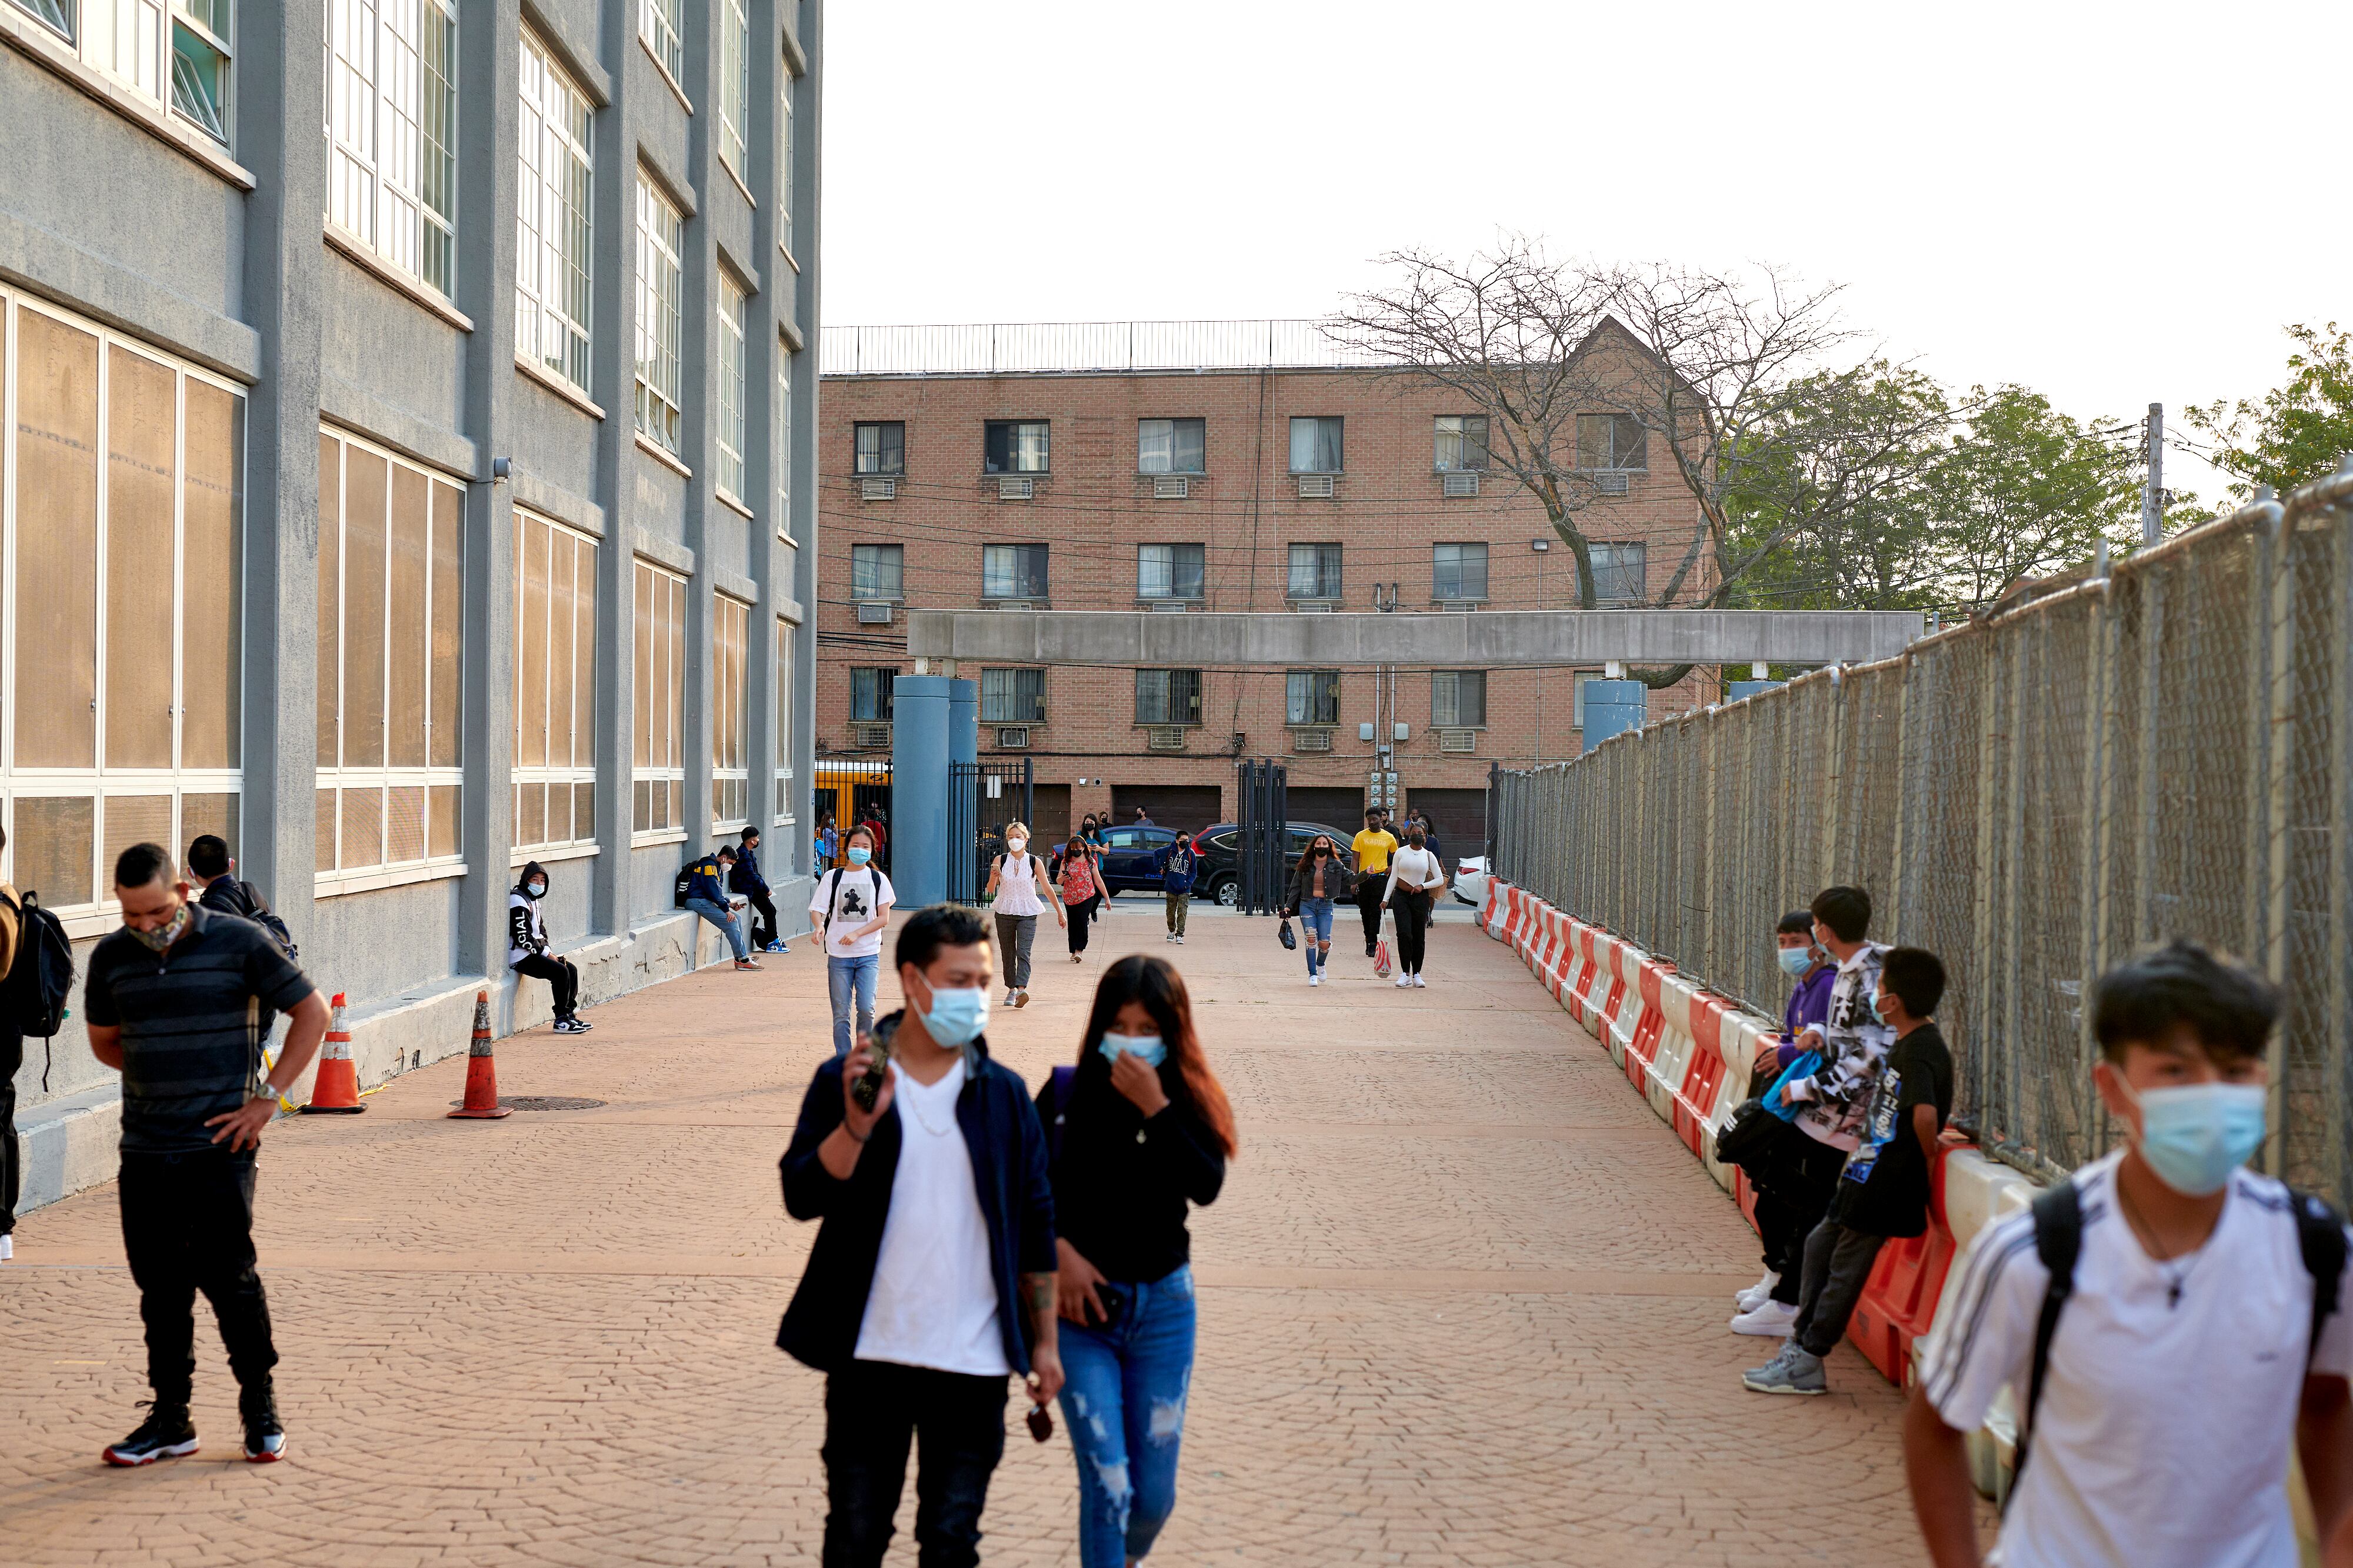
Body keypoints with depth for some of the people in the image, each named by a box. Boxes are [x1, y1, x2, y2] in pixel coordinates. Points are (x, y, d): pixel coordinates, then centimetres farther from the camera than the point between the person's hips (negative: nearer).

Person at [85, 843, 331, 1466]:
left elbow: (312, 1012, 0)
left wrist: (266, 1096, -5)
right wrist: (162, 1077, 7)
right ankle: (170, 1420, 18)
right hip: (144, 1149, 4)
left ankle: (261, 1408, 12)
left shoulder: (238, 942, -6)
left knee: (227, 1275, -5)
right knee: (159, 1285, 8)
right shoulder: (111, 957, 6)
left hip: (218, 1144, -4)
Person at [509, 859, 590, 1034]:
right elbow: (523, 937, -20)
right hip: (520, 956, -10)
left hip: (533, 953, 10)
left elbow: (541, 931, 23)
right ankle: (561, 1021, -19)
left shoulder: (534, 901, 19)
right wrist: (546, 954, -15)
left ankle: (570, 1014, 6)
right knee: (561, 972, -21)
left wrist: (549, 952, 6)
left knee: (571, 969, 4)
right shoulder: (518, 900, -14)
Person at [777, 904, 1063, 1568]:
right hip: (870, 1355, -1)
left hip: (973, 1362, 1)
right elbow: (802, 1196, -9)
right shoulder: (845, 1081, 0)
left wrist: (1046, 1341, 7)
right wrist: (859, 1122, -24)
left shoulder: (1004, 1094, 5)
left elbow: (1036, 1225, 9)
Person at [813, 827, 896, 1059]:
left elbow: (884, 918, 0)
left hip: (868, 954, -1)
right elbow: (817, 909, 1)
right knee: (841, 1013, 1)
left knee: (867, 1009, -11)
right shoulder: (832, 877, 6)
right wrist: (820, 926, -22)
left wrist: (857, 934, -14)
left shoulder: (878, 879, 5)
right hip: (838, 955, 1)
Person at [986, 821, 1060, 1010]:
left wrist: (1060, 912, 7)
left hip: (1027, 913, -2)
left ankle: (1022, 989, -28)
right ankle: (1011, 989, 18)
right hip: (1005, 912, 2)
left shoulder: (1035, 863, -2)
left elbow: (1047, 889, 5)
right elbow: (990, 890, 2)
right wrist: (994, 876, -19)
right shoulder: (1000, 861, 0)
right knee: (1007, 953, 7)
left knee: (1023, 952, -15)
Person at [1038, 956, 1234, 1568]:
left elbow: (1206, 1187, -17)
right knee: (1107, 1482, -11)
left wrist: (1155, 1107, -22)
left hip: (1162, 1305, 2)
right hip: (1080, 1305, -2)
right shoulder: (1065, 1092, -5)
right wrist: (1059, 1251, -11)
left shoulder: (1189, 1100, -2)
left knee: (1154, 1494, 9)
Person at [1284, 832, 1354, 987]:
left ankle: (1321, 964, 27)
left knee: (1324, 943, -7)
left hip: (1326, 906, 0)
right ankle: (1312, 974, -6)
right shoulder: (1305, 865, 7)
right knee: (1311, 937, -14)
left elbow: (1351, 879, 2)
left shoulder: (1335, 866, 6)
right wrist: (1289, 906, 5)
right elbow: (1296, 887, 10)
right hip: (1307, 905, 0)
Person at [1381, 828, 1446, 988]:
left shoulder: (1429, 856, 5)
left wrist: (1423, 886, -10)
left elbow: (1440, 880, 5)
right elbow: (1393, 877, 5)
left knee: (1419, 937, 3)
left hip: (1420, 897, 1)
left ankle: (1416, 974, 12)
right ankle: (1405, 974, -8)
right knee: (1404, 934, -13)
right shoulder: (1400, 853, 4)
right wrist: (1385, 899, 1)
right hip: (1401, 897, -1)